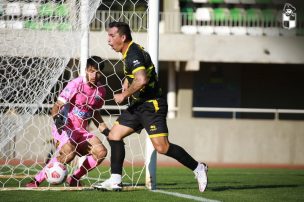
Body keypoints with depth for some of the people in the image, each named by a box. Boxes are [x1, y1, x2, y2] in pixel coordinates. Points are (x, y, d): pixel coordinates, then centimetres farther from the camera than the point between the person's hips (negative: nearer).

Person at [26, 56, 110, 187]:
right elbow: (57, 107, -16)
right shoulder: (76, 84, -12)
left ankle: (73, 179, 2)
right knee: (69, 152, -33)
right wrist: (57, 118, -36)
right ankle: (36, 180, -23)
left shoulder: (100, 90, 7)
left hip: (81, 131, 7)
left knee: (101, 152, -13)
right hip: (64, 128, -7)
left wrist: (105, 131, 15)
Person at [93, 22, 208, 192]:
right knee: (114, 135, 5)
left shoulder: (133, 54, -18)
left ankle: (198, 168, -3)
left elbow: (142, 80, -33)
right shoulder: (130, 52, 14)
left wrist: (124, 95, -21)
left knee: (162, 147, -17)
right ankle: (115, 181, 6)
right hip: (139, 106, 10)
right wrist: (127, 85, 16)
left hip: (152, 105, -10)